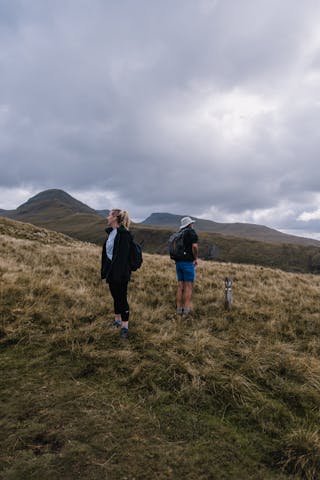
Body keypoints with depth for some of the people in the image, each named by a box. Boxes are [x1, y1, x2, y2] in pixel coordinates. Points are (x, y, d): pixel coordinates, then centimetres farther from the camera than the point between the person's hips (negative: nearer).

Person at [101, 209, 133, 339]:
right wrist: (105, 270, 13)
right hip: (111, 271, 9)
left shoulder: (124, 234, -17)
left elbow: (123, 255, -22)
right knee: (115, 297, 19)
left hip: (120, 272, -8)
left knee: (122, 298, 0)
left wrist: (120, 274, -24)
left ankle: (125, 327, 9)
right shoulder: (111, 232, 11)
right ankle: (117, 321, 33)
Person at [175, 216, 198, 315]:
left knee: (180, 286, 9)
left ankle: (179, 308, 11)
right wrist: (196, 258, -5)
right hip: (188, 262, -6)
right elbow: (194, 246, -18)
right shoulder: (191, 232, -5)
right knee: (188, 286, -2)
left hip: (178, 262, 7)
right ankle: (187, 309, -3)